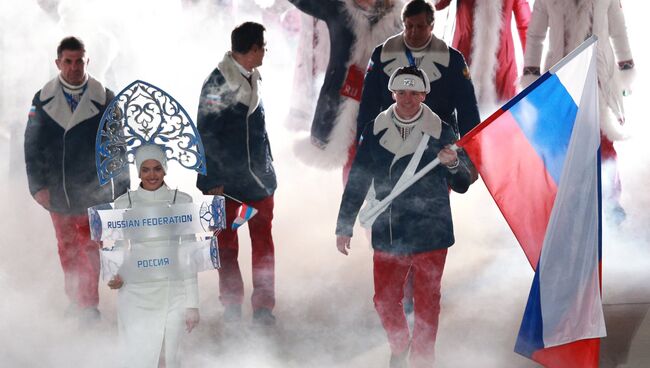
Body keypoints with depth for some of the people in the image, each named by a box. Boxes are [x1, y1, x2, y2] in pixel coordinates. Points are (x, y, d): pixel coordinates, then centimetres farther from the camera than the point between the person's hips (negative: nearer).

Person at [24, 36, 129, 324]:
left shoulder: (104, 100, -4)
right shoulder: (43, 100, 2)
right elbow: (32, 145, 4)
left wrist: (122, 188, -1)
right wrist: (38, 185, -3)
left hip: (92, 190, -3)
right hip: (57, 190, 3)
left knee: (89, 247, -2)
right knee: (67, 248, 12)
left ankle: (88, 303, 8)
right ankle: (75, 299, 25)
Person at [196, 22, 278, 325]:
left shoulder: (253, 79, 9)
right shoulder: (218, 83, -14)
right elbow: (206, 134, -13)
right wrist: (211, 181, -15)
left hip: (258, 175, 6)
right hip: (227, 179, -6)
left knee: (263, 241, 4)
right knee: (227, 243, 7)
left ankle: (263, 306, 8)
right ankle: (231, 306, 16)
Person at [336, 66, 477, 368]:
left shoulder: (440, 131, -4)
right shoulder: (376, 131, 1)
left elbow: (462, 184, -2)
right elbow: (357, 182, 7)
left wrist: (453, 165, -24)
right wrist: (344, 227, 7)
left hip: (430, 234, -2)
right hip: (387, 233, 2)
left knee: (427, 301, 5)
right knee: (385, 300, 10)